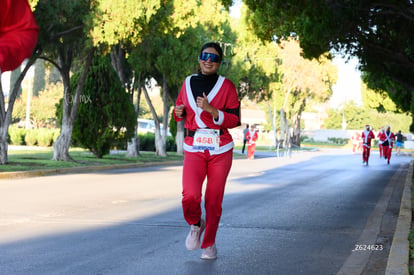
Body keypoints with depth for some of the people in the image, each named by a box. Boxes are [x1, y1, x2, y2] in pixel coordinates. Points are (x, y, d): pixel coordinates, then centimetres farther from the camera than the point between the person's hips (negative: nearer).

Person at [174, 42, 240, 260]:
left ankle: (209, 244, 23)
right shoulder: (188, 83, 9)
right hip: (194, 149, 1)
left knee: (214, 201, 2)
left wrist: (211, 110, -20)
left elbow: (235, 120, -7)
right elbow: (179, 110, 23)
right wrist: (179, 112, -1)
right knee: (190, 196, -18)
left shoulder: (226, 86, 0)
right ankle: (196, 225, 15)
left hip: (220, 150, -1)